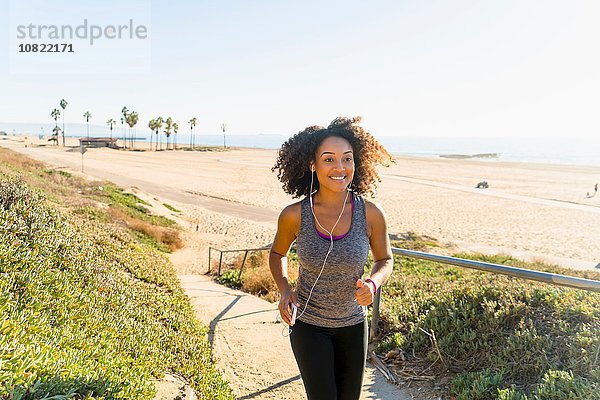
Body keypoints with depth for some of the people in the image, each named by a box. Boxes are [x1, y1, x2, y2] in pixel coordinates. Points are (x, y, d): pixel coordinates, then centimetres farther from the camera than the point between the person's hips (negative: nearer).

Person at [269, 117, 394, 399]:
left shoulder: (371, 214, -18)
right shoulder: (294, 216, -19)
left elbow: (385, 260, 0)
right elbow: (277, 253, 2)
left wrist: (373, 283, -20)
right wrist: (284, 291, -13)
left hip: (353, 324, 2)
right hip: (308, 324, -2)